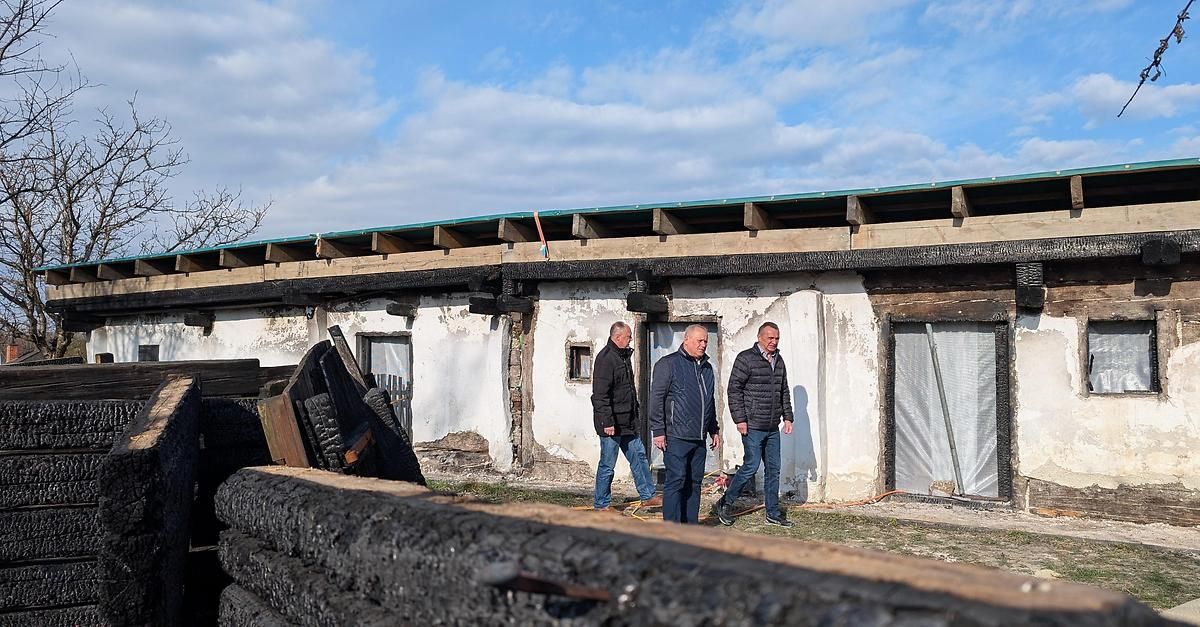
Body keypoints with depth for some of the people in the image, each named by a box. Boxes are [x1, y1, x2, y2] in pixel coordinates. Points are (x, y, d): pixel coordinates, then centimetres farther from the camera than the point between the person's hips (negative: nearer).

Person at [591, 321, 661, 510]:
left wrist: (635, 414, 21)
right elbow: (600, 395, -21)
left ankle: (647, 496, 20)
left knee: (638, 456, 12)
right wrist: (607, 422, -24)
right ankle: (601, 504, 10)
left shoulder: (623, 356, 14)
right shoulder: (606, 359, -17)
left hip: (628, 422, 9)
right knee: (607, 464, 0)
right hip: (612, 423, -9)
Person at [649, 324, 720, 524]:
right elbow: (656, 399, -9)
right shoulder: (668, 364, -5)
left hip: (699, 438, 7)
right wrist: (658, 431, -13)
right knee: (676, 481, -8)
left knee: (694, 482, 9)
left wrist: (714, 430, 24)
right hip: (676, 437, -7)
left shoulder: (706, 367, 18)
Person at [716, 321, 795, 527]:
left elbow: (784, 392, 21)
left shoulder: (779, 360, 13)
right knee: (751, 466, -6)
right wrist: (739, 419, -14)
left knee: (773, 469, 9)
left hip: (773, 428, 7)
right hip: (752, 426, -7)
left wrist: (787, 417, 14)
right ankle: (725, 503, 11)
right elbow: (734, 389, -10)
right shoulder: (746, 358, -9)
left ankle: (773, 514, 18)